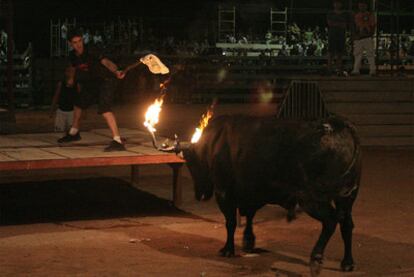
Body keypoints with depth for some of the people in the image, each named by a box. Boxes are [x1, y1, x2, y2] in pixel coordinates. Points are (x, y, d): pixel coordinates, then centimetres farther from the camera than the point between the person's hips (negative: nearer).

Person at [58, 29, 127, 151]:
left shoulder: (91, 52, -25)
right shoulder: (73, 56, -5)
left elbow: (106, 62, -40)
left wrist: (116, 71, -59)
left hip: (105, 81, -8)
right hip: (91, 83, 8)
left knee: (104, 109, -26)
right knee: (78, 104, 20)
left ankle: (117, 141, -30)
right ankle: (73, 133, 45)